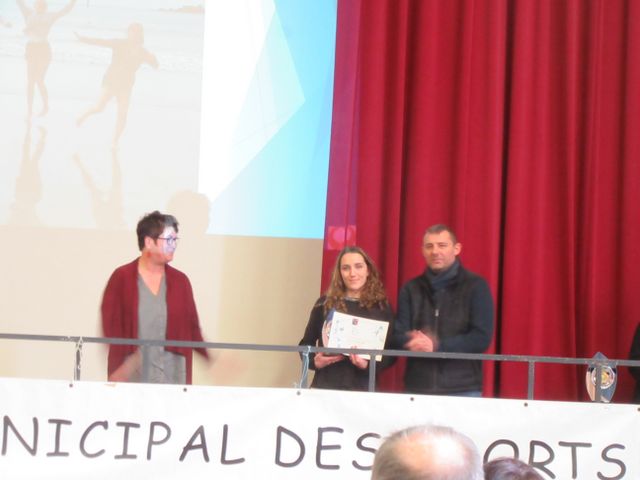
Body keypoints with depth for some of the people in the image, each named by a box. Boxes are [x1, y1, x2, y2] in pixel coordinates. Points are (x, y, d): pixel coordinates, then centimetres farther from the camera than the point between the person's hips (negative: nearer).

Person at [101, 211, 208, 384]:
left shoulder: (180, 281, 10)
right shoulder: (122, 278, 0)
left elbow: (191, 327, 13)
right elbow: (111, 325, -3)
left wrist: (210, 358, 4)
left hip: (172, 376, 3)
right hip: (131, 376, -3)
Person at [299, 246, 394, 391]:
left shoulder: (381, 307, 2)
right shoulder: (325, 303, 5)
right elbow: (306, 343, 12)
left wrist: (368, 365, -16)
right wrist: (314, 361, -7)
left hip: (362, 388, -1)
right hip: (325, 385, 1)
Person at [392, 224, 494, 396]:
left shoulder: (476, 286, 2)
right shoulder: (410, 289, 12)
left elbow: (481, 338, -6)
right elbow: (397, 337, 7)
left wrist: (436, 346, -17)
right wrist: (414, 343, -17)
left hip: (463, 390, -2)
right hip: (417, 389, 2)